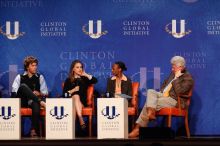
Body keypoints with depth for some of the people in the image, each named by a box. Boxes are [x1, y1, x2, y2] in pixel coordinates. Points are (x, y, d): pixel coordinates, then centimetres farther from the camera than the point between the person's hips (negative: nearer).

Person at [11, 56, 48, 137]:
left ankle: (34, 130, -39)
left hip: (34, 101, 0)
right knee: (23, 86, -30)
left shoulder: (40, 77, 17)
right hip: (22, 101, 0)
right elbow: (14, 92, 3)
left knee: (36, 105, -39)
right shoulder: (19, 77, 14)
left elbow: (45, 92, 15)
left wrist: (40, 93, -7)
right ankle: (40, 101, -36)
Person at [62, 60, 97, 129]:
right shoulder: (68, 80, 13)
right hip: (71, 101, -1)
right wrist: (73, 90, -10)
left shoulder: (84, 79, 15)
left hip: (82, 102, 1)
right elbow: (64, 94, 4)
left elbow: (95, 80, -5)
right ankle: (81, 120, -50)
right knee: (76, 96, -33)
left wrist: (85, 75, 0)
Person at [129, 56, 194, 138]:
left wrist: (176, 78, -16)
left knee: (148, 103, -22)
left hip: (175, 101, -9)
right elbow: (165, 83, 30)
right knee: (150, 91, -19)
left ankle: (137, 128, -17)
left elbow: (179, 91, -22)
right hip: (164, 95, 9)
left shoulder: (188, 78, -10)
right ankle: (151, 113, -37)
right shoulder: (173, 74, 17)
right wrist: (162, 92, 11)